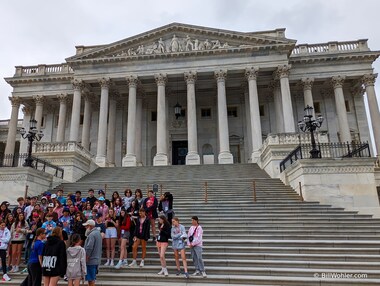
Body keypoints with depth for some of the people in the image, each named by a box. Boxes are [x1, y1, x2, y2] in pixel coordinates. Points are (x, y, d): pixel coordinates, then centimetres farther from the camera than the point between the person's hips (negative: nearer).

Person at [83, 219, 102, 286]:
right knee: (92, 278, 18)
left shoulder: (92, 235, -19)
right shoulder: (98, 232, 13)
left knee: (90, 279, -2)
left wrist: (85, 259, -15)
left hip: (91, 260, -10)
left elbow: (89, 249, -23)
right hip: (96, 259, 10)